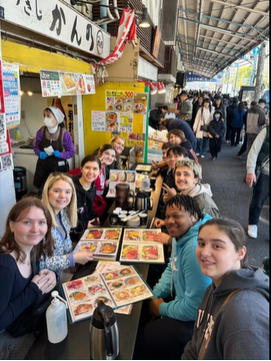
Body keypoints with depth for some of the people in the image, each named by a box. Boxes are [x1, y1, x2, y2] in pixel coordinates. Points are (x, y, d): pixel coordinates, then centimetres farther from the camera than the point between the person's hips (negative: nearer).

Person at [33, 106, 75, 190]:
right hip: (43, 165, 3)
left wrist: (60, 154, -20)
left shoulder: (64, 133, -11)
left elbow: (71, 152, -3)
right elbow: (36, 147, 10)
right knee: (42, 189, 7)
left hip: (58, 167, -3)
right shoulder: (41, 131, -4)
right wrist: (40, 153, -11)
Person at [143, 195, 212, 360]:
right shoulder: (181, 235, -2)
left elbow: (195, 307, -31)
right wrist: (155, 294, -1)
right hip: (183, 297, 9)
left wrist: (162, 308, -14)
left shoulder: (195, 249, -34)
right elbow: (172, 269, 13)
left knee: (146, 338, -7)